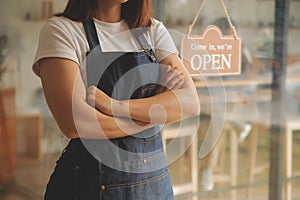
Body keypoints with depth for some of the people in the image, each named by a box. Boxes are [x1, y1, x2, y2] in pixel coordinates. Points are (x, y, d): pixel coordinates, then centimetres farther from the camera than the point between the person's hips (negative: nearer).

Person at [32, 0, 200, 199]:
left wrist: (116, 106, -22)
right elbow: (75, 123, -21)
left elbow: (191, 103, -10)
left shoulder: (153, 31, 2)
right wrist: (156, 110, -12)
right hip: (91, 181, -3)